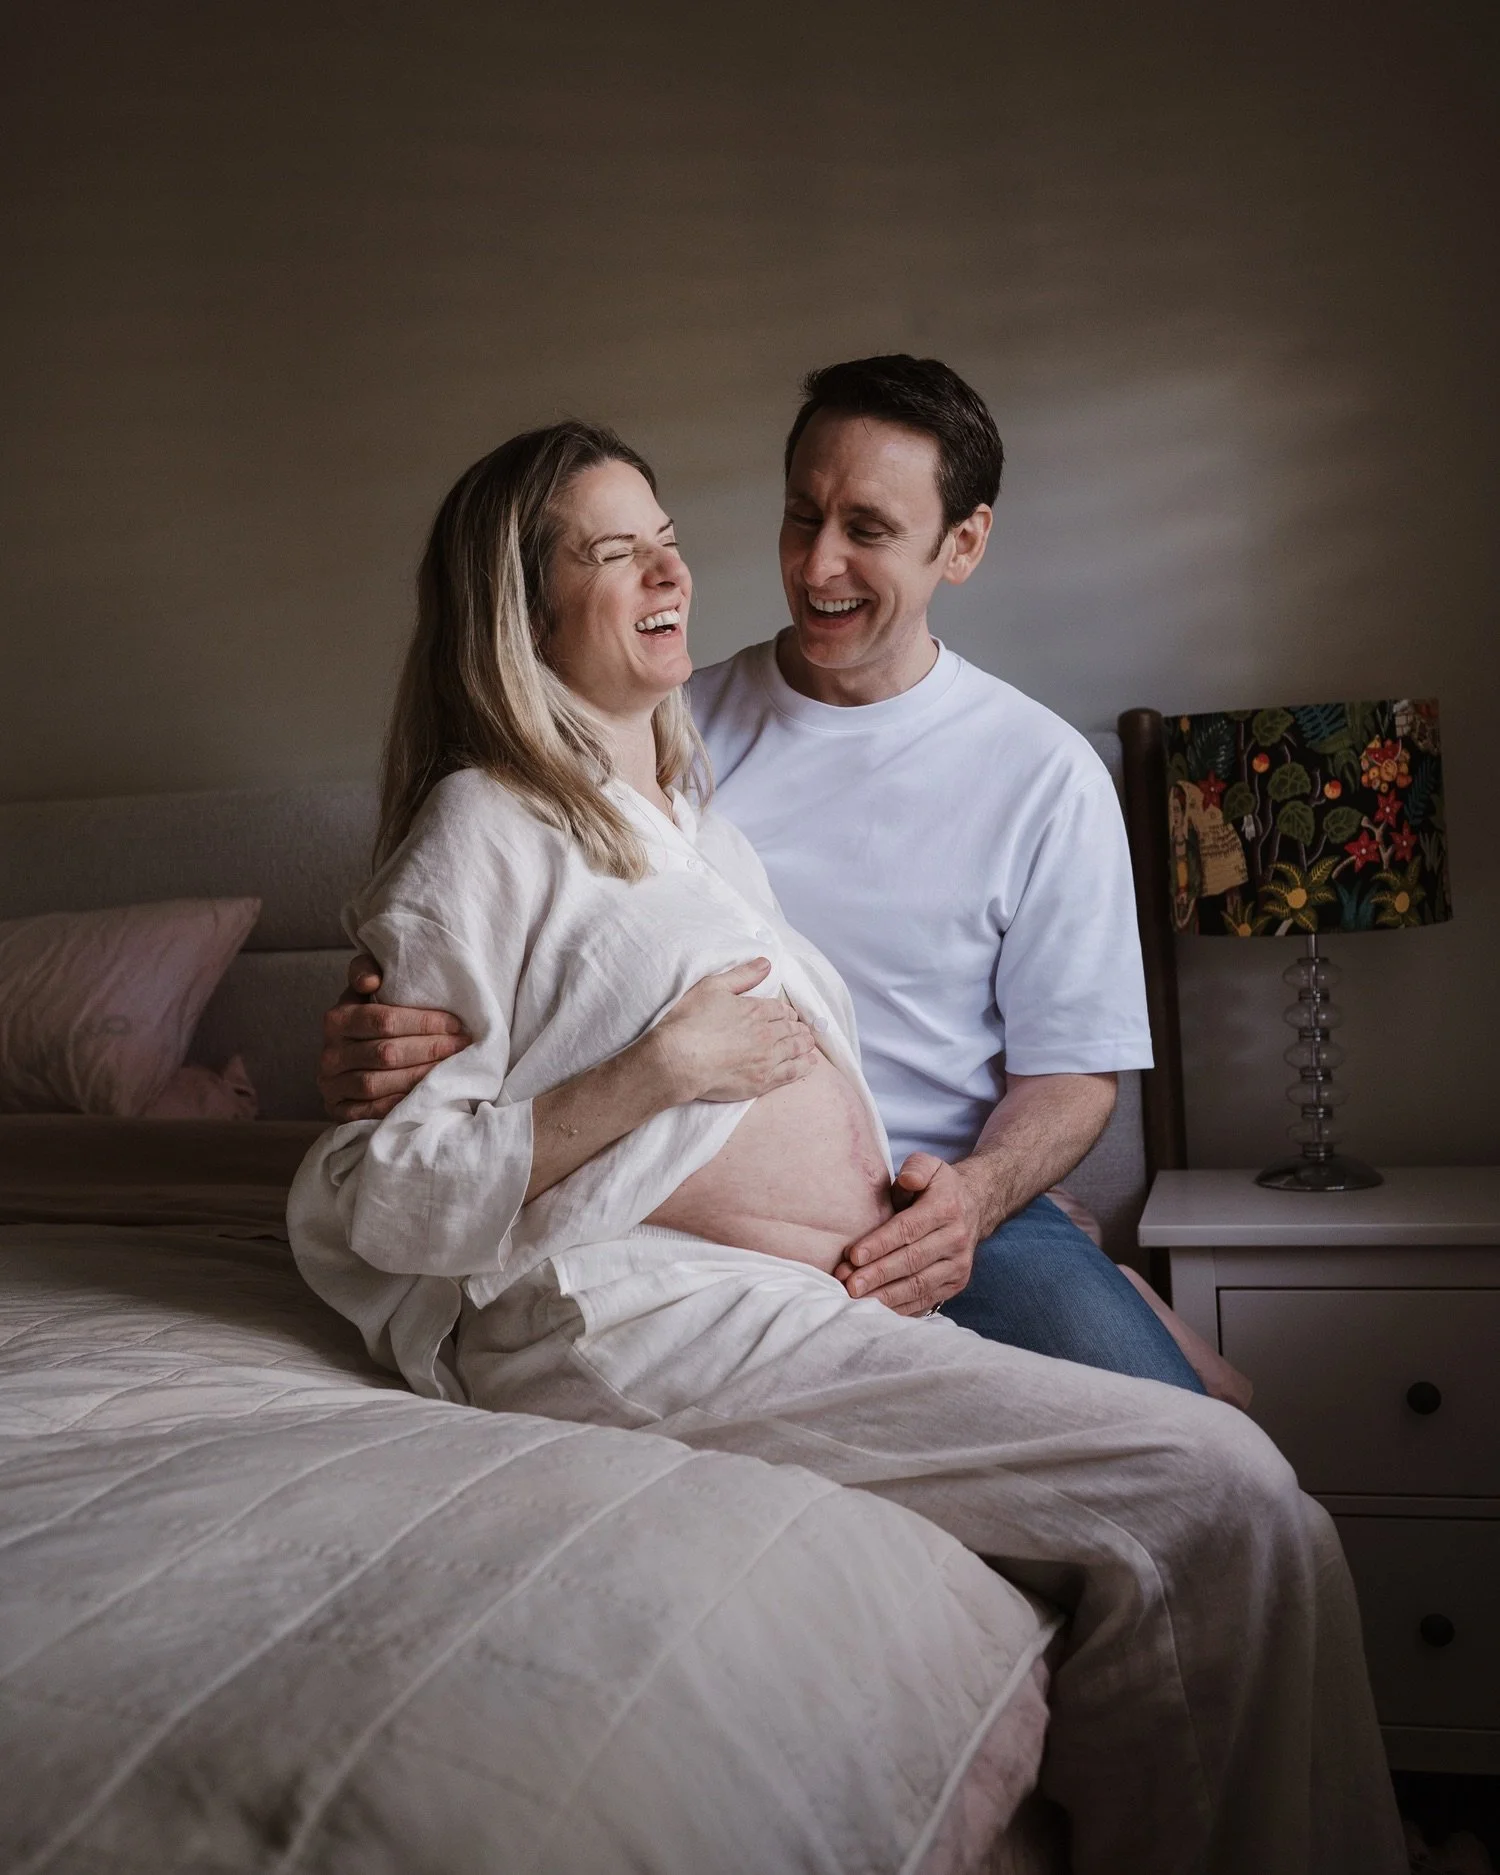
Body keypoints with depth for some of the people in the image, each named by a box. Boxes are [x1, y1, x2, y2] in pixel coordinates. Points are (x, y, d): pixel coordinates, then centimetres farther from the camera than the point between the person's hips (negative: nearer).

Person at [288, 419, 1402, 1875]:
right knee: (1219, 1497, -19)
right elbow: (380, 1200, -9)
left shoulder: (691, 804, 24)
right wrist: (658, 1072, -14)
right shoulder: (481, 830, -2)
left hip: (853, 1285, 9)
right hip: (651, 1315, -8)